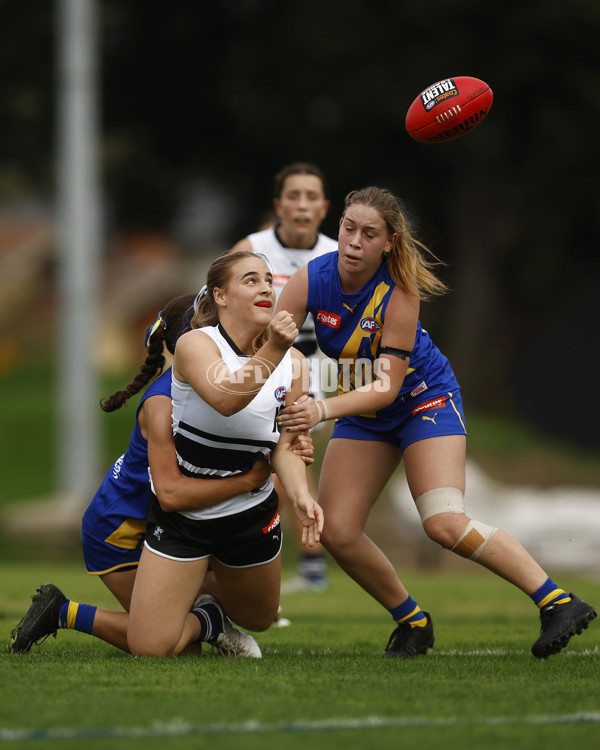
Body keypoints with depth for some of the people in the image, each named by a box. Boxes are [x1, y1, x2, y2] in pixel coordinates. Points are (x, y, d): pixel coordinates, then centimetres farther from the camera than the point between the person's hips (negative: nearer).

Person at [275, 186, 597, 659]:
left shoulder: (400, 293, -28)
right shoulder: (311, 279, -17)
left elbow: (387, 385, -29)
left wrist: (323, 410, -44)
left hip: (424, 399, -5)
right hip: (363, 411, 5)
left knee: (445, 524, -22)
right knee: (336, 532, -7)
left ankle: (559, 603, -15)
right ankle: (412, 621, 15)